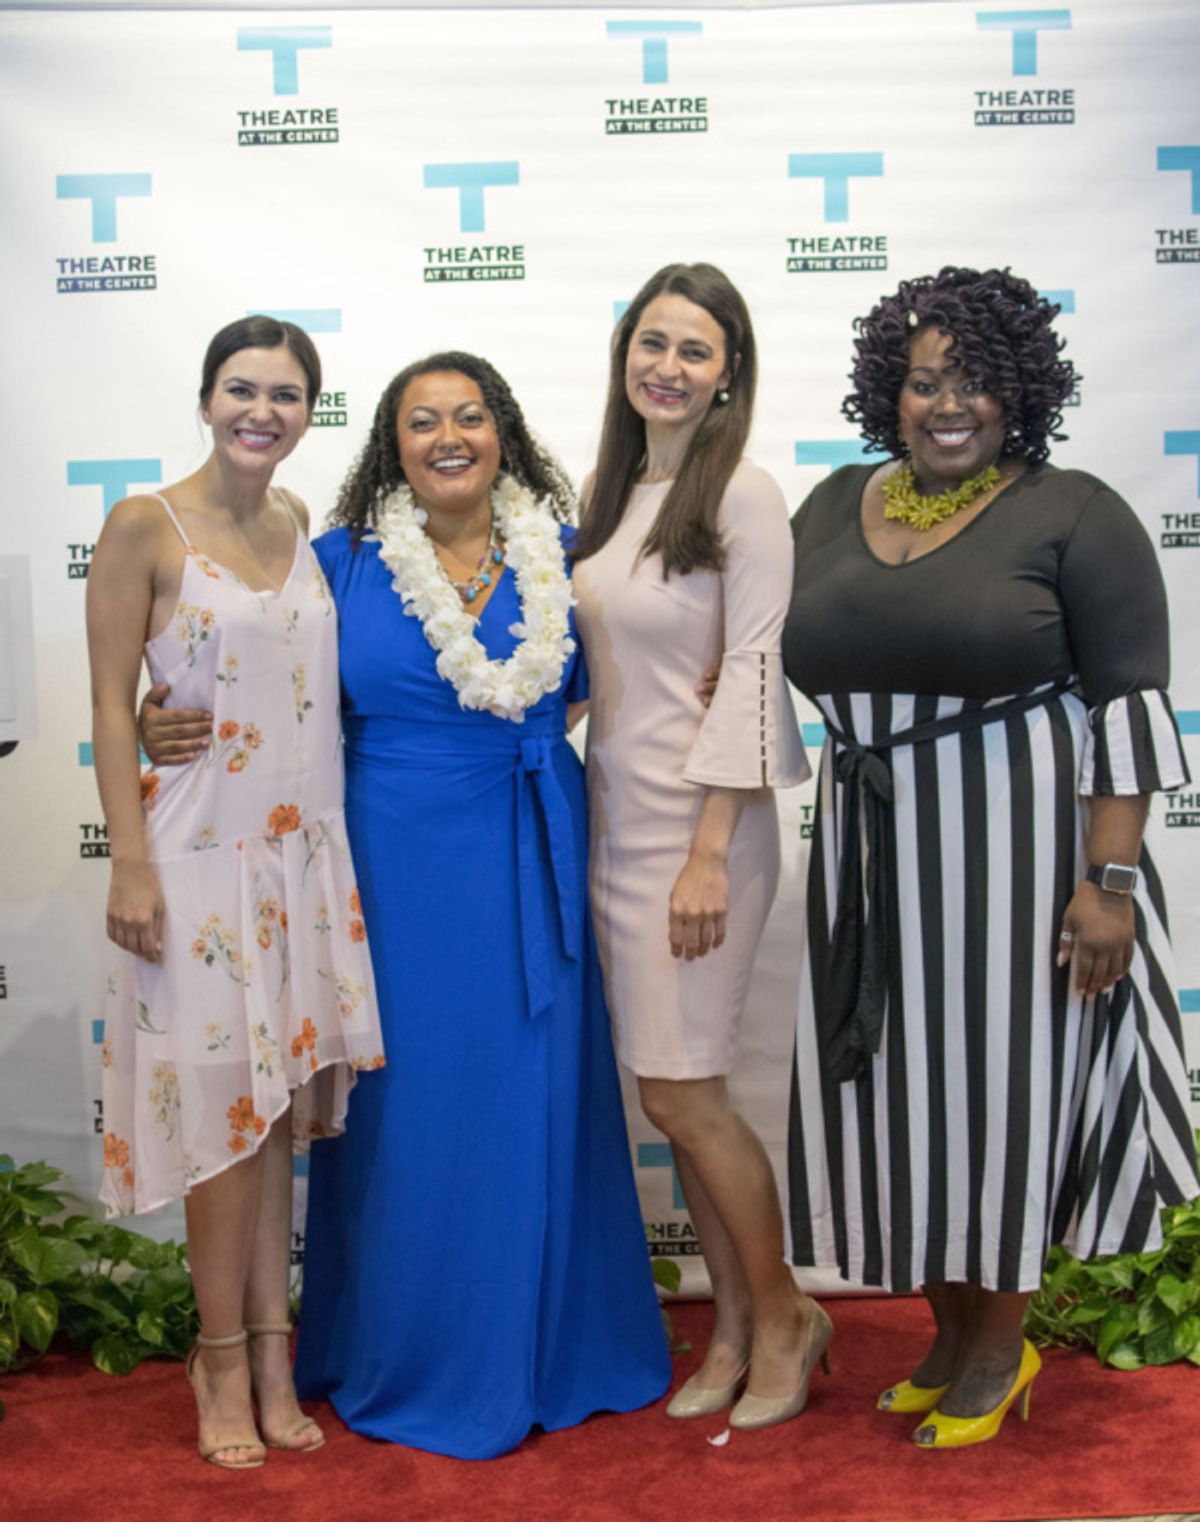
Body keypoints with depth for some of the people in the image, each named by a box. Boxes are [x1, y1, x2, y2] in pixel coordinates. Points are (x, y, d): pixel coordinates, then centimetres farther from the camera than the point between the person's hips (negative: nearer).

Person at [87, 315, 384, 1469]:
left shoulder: (295, 522, 10)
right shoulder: (145, 527, -6)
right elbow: (112, 705, -8)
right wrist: (130, 864, -13)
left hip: (300, 853, 5)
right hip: (199, 855, -5)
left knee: (278, 1109, 9)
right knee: (229, 1107, -1)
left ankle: (268, 1357, 21)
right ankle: (226, 1361, 17)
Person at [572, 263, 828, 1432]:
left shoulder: (743, 496, -9)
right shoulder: (606, 493, 11)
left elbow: (752, 673, -14)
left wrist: (708, 852, -17)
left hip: (696, 826, -7)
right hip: (611, 819, 7)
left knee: (683, 1091, -3)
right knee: (670, 1093, 10)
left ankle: (782, 1315, 19)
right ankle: (733, 1324, 25)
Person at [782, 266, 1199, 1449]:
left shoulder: (1074, 517, -6)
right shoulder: (834, 509, 9)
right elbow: (784, 653, 18)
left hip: (1017, 850, -5)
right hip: (875, 857, 5)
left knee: (1000, 1083, 5)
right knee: (903, 1090, 11)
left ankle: (999, 1352, 25)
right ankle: (951, 1337, 31)